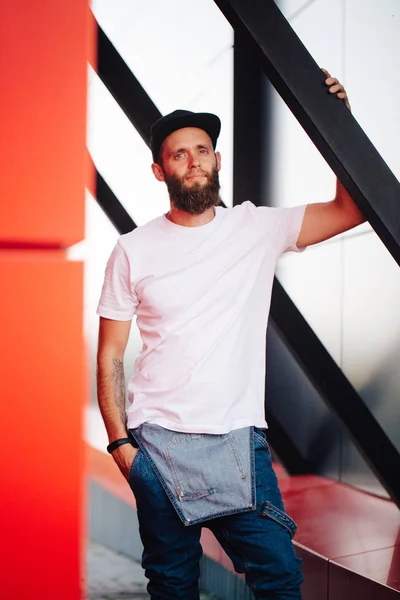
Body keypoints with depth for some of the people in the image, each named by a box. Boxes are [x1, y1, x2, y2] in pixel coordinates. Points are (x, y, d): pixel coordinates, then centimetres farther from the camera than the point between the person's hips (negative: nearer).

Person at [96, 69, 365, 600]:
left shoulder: (258, 228, 3)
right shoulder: (134, 250, 1)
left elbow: (352, 209, 0)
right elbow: (110, 354, 4)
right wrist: (119, 440, -3)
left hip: (239, 438, 0)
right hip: (158, 442, 0)